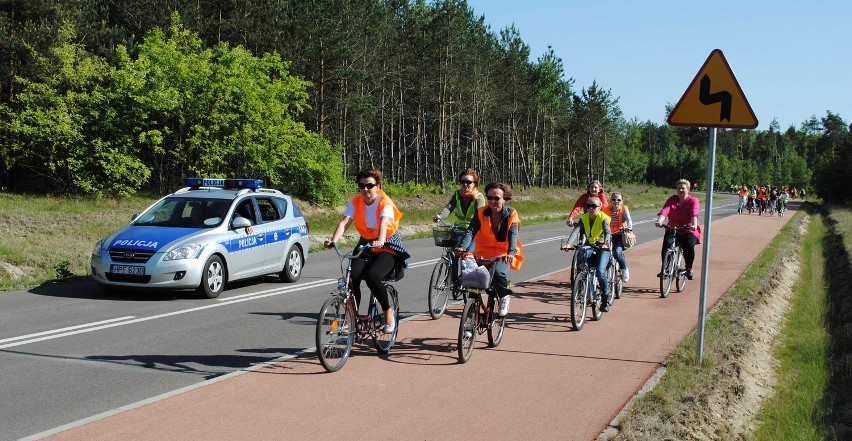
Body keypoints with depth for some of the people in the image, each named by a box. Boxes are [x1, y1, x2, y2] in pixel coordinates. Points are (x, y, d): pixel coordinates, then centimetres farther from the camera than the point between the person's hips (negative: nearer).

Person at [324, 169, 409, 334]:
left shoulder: (385, 203, -15)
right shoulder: (355, 202, -4)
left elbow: (384, 223, -34)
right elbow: (344, 222, -18)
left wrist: (380, 241, -55)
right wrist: (333, 240, -37)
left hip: (388, 246, -4)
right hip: (366, 245, 4)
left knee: (372, 276, -29)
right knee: (352, 277, -21)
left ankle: (388, 311, -6)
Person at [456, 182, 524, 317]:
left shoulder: (511, 214, -8)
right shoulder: (481, 213, -4)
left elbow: (513, 235, -21)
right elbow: (471, 231, -16)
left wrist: (511, 253, -41)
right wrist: (462, 247, -35)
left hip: (504, 253, -3)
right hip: (484, 252, 3)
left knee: (497, 271, -30)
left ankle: (504, 297, -1)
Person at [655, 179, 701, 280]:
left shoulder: (693, 200, -4)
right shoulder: (672, 200, 2)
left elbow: (694, 214, -23)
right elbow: (664, 211, -15)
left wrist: (694, 224, -43)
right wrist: (659, 221, -35)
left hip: (689, 231, -2)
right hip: (672, 230, 2)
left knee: (689, 245, -29)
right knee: (666, 244, -26)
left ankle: (689, 269, -6)